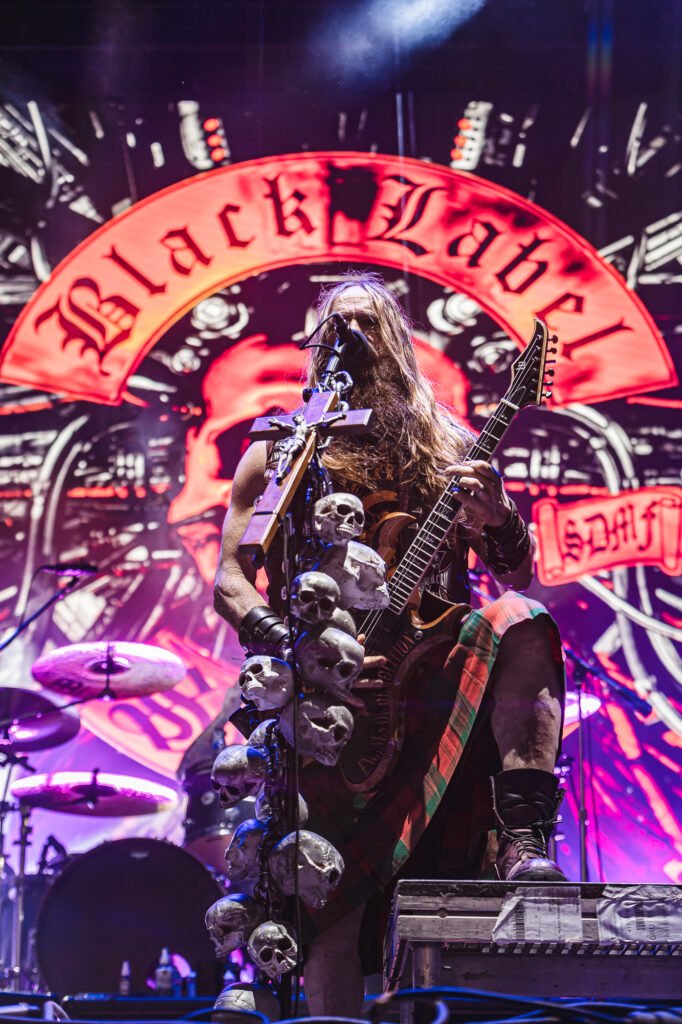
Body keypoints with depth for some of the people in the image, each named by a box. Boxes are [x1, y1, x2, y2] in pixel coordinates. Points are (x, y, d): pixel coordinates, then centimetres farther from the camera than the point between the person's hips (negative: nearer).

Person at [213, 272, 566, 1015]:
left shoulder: (448, 446, 17)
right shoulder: (281, 450, 13)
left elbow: (520, 573, 14)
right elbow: (230, 580, 4)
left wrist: (498, 521, -11)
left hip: (434, 669, 1)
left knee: (517, 621, -30)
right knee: (330, 886, -12)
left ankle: (525, 841, -33)